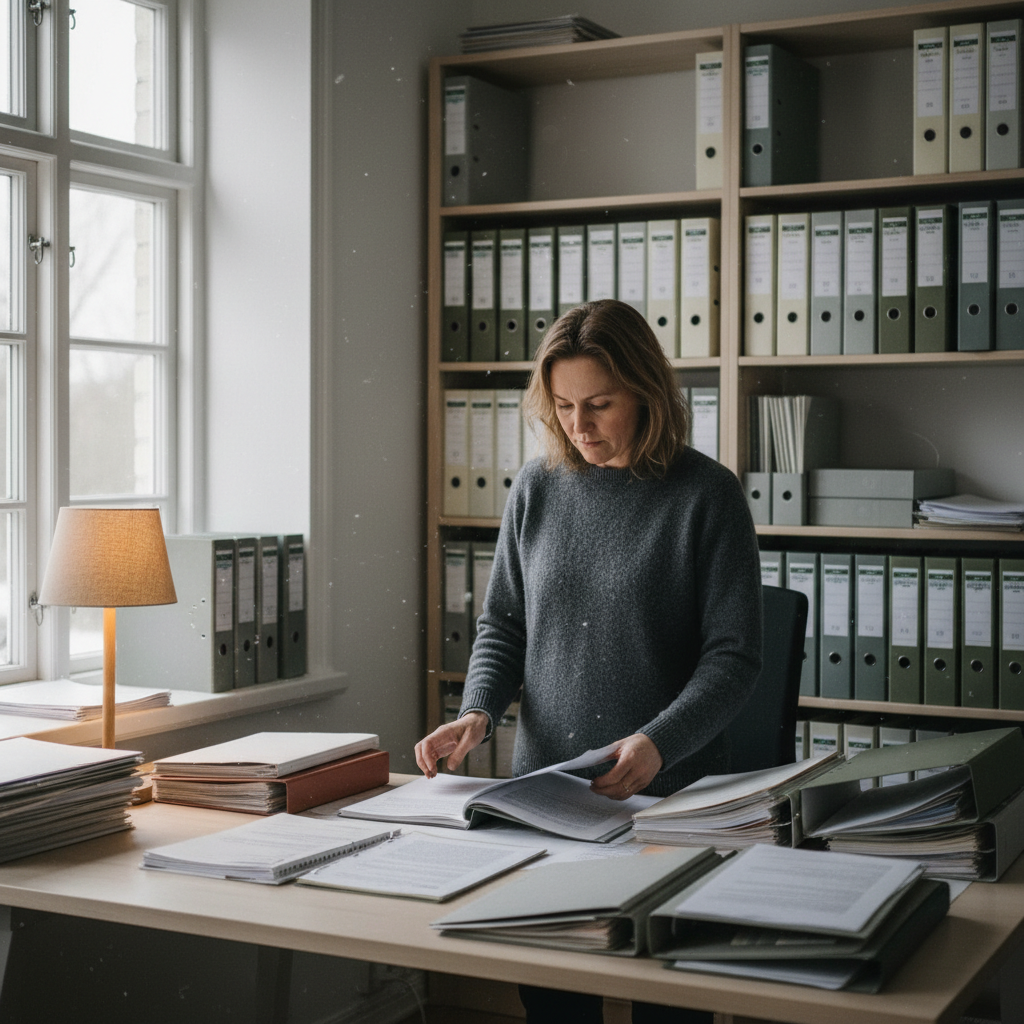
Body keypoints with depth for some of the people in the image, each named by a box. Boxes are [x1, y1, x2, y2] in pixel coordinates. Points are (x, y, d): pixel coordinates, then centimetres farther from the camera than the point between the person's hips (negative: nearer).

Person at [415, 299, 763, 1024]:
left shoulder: (707, 495, -7)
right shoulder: (538, 487, 5)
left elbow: (734, 656, -8)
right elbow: (502, 623, 13)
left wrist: (658, 743, -23)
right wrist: (479, 711, -5)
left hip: (668, 792, -3)